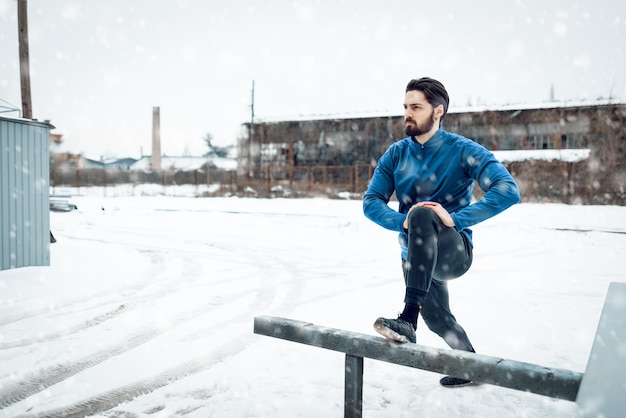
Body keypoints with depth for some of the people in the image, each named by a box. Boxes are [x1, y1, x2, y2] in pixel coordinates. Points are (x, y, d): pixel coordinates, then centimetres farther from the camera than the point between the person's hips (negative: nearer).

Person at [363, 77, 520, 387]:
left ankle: (408, 320, -39)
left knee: (422, 214, -34)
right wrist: (403, 221, -24)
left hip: (454, 251, -5)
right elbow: (371, 202, -3)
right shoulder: (396, 154, 3)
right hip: (414, 255, 5)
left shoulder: (462, 150, -9)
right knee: (438, 320, 15)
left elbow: (508, 190, -21)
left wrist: (456, 218, -31)